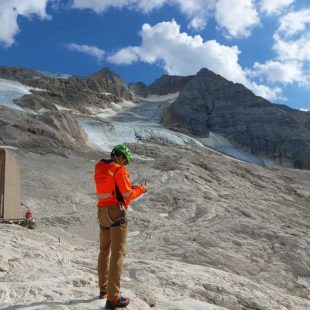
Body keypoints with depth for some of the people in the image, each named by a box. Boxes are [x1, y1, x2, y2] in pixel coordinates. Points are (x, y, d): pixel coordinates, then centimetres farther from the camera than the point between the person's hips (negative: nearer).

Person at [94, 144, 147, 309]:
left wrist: (129, 188, 15)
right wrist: (140, 189, 6)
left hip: (102, 212, 8)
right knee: (117, 253, -5)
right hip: (116, 212, -8)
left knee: (104, 251, 17)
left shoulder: (99, 169, 13)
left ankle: (103, 289, 30)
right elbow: (127, 195, -11)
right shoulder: (119, 170, -11)